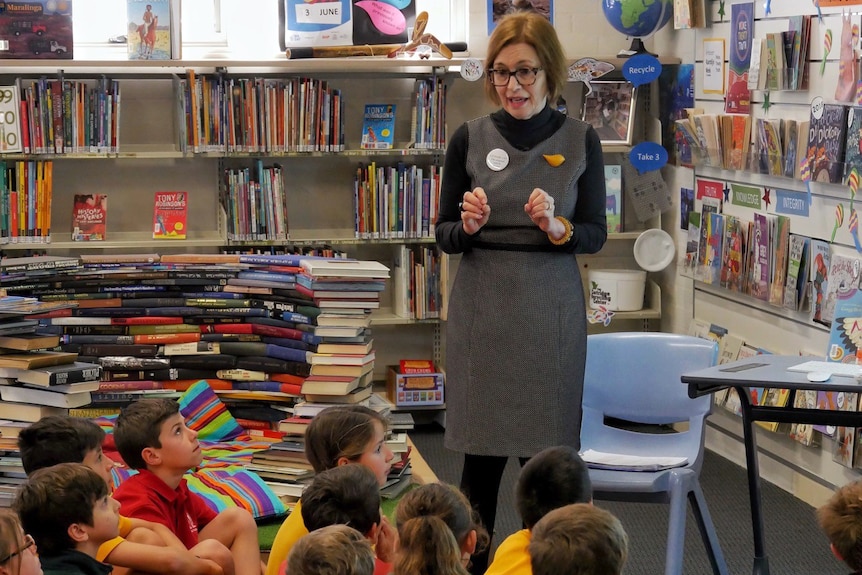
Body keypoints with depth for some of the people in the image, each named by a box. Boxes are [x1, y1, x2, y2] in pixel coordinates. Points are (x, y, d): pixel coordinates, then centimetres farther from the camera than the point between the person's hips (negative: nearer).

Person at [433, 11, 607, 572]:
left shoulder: (580, 139, 1)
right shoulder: (470, 137, 2)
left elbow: (596, 234, 3)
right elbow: (444, 235, 6)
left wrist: (555, 226, -18)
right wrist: (469, 225, -16)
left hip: (552, 311, 0)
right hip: (482, 309, 0)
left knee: (546, 453, 1)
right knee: (481, 451, 4)